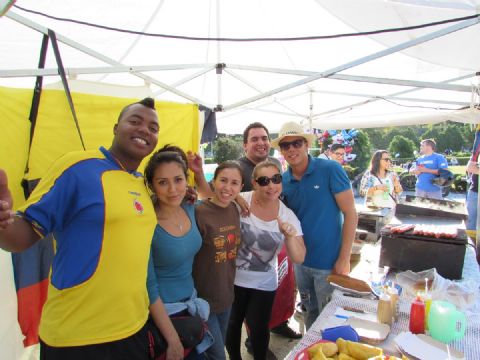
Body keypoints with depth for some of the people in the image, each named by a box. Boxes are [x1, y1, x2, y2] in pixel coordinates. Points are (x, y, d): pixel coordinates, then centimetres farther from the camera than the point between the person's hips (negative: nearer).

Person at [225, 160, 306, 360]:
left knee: (258, 328, 15)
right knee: (231, 324, 18)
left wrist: (290, 236, -31)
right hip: (232, 279, 0)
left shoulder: (288, 216, -11)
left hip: (264, 284, 1)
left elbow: (298, 258, -11)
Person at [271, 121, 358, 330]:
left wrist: (344, 259, -15)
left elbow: (350, 213, -13)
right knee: (310, 312, 24)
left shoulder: (330, 170, -15)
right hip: (301, 261, 5)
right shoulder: (283, 180, -2)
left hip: (329, 262, -4)